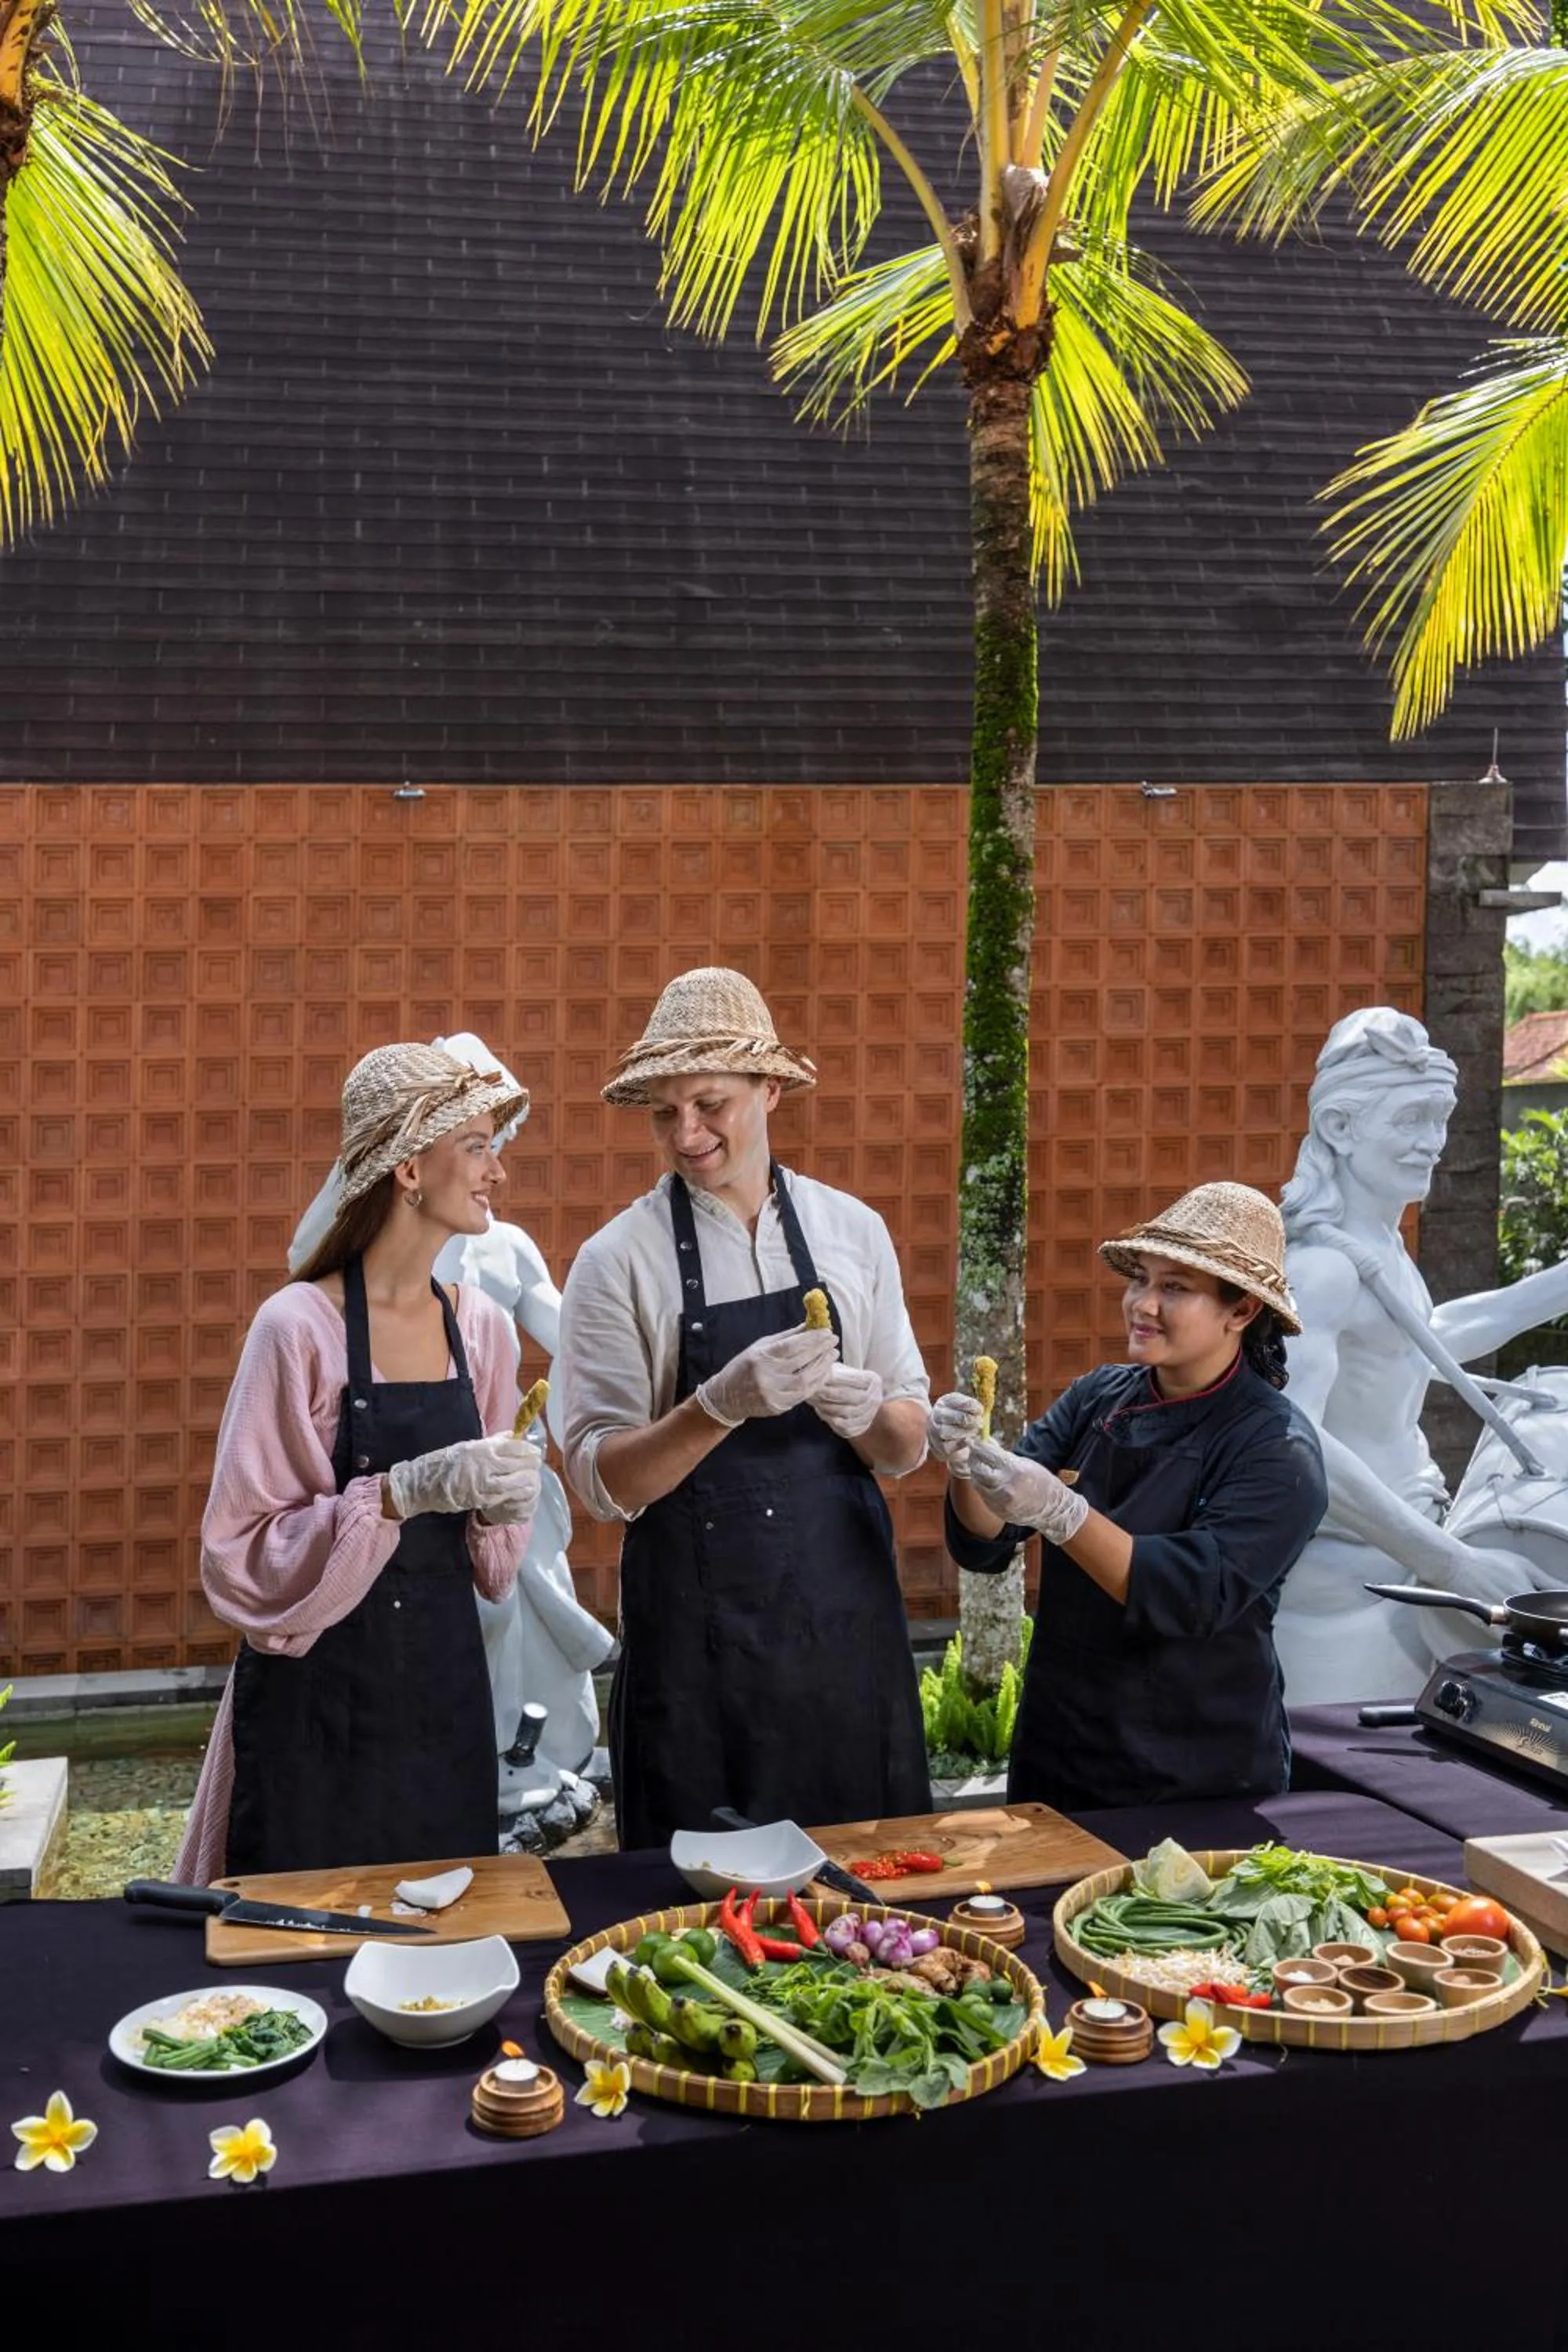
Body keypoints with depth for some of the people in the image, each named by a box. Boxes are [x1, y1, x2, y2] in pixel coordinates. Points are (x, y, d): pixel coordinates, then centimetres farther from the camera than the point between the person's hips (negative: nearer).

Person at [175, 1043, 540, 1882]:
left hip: (445, 1684, 5)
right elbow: (240, 1555, -14)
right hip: (318, 1694, -5)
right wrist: (402, 1493, -24)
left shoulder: (479, 1324, 3)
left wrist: (502, 1506, -7)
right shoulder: (299, 1326, -14)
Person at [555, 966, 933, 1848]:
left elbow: (908, 1449, 7)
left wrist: (869, 1416, -16)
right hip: (697, 1638, -3)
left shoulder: (854, 1232, 3)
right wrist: (721, 1405, -26)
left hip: (847, 1625, 3)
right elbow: (604, 1482, -10)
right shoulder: (618, 1261, -6)